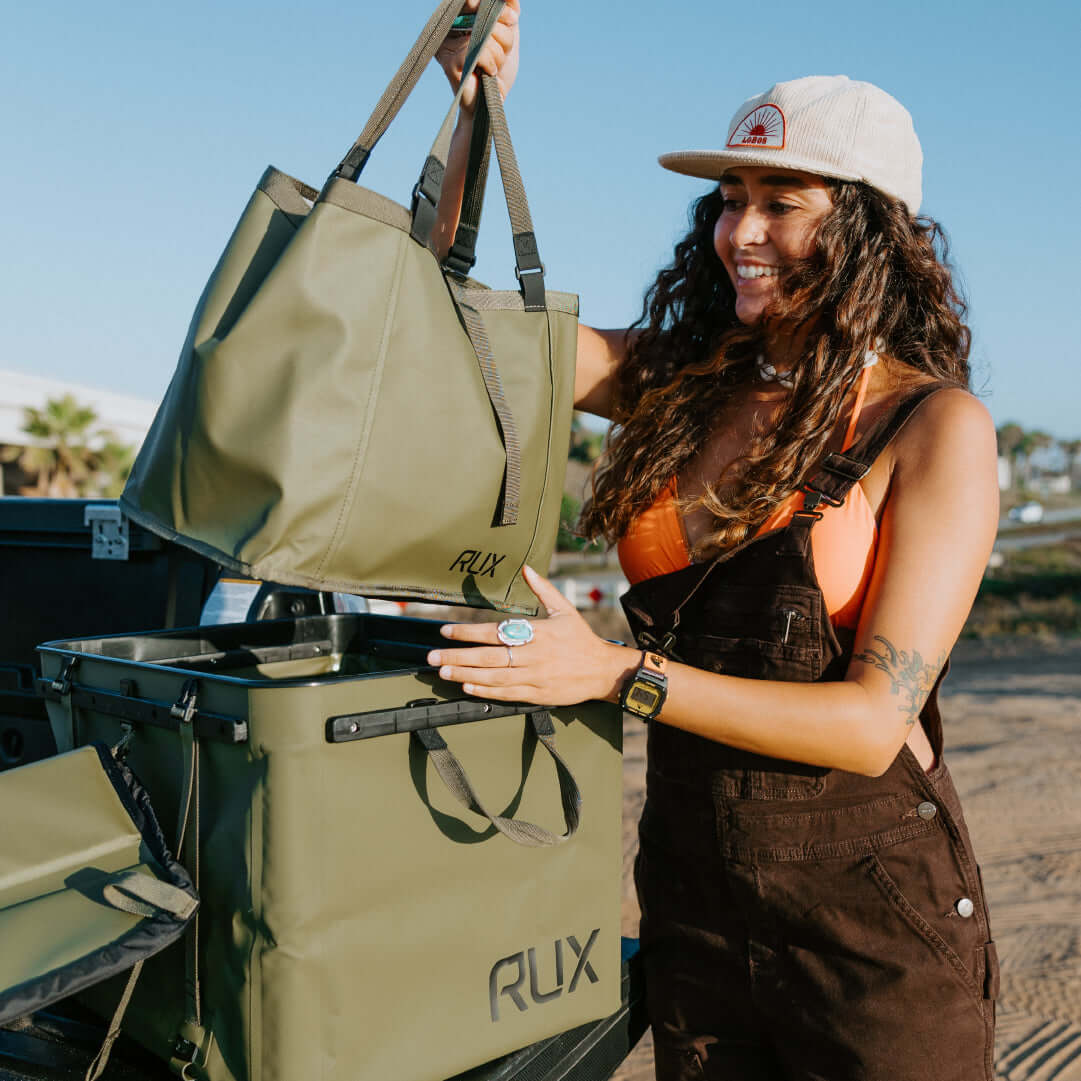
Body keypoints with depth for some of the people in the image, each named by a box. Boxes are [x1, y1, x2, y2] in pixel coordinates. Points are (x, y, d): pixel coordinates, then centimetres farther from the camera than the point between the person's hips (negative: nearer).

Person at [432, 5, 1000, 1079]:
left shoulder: (936, 426, -11)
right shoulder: (677, 385, 2)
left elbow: (875, 720, -18)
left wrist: (618, 673, -24)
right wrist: (480, 102, -9)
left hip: (868, 906, -4)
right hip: (692, 884, 4)